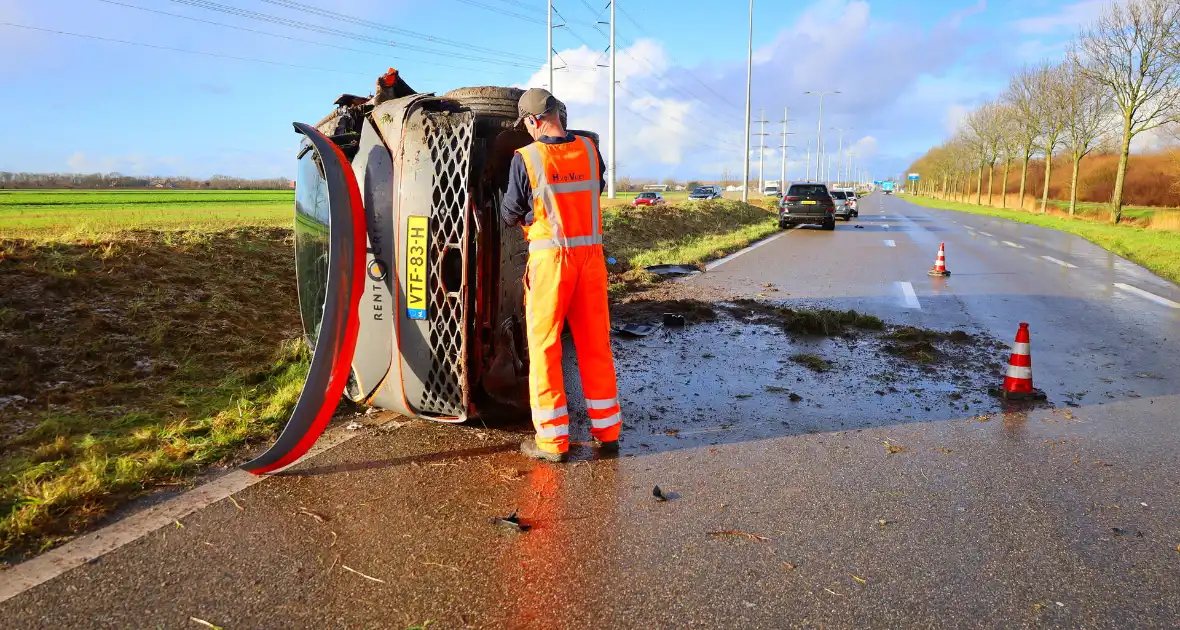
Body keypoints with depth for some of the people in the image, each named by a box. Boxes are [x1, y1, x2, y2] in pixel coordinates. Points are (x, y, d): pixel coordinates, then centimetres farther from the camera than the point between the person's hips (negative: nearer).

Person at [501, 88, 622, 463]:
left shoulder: (526, 159, -9)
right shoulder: (588, 150, 3)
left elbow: (509, 215, 0)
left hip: (550, 257, -4)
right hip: (590, 253, 4)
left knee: (544, 346, 5)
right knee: (595, 343, 12)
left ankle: (552, 439, 8)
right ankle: (607, 432, 20)